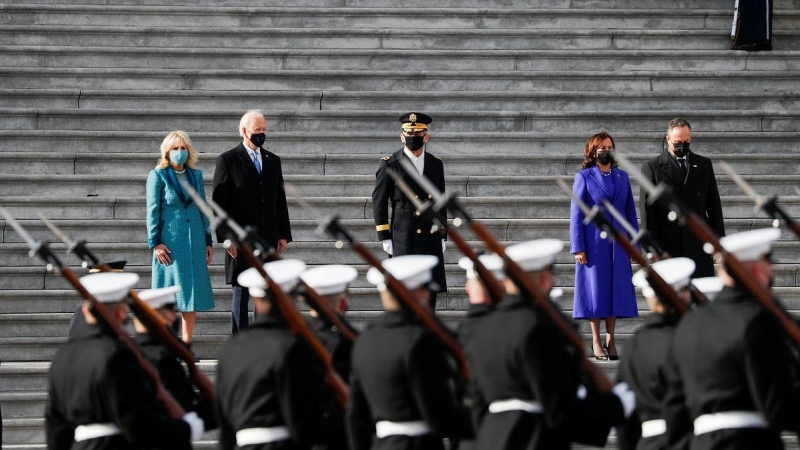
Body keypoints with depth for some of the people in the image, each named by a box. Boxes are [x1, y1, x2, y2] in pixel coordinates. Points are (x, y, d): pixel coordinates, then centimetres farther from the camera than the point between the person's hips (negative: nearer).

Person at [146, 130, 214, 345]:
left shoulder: (196, 175, 11)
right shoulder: (158, 176, -2)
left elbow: (203, 209, 14)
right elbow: (152, 211, -5)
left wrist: (208, 241, 11)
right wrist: (155, 242, -12)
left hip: (194, 239, 5)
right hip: (170, 241, -5)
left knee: (193, 291, 4)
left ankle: (187, 344, 9)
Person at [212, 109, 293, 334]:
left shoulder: (273, 160, 14)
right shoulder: (228, 160, -2)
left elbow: (280, 200, 15)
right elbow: (219, 203, -6)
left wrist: (284, 234, 8)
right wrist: (226, 238, -12)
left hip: (268, 239, 5)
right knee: (241, 291, -2)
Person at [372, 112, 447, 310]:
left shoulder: (436, 164, 11)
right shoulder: (389, 164, -2)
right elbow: (379, 203, -1)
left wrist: (442, 236, 13)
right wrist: (385, 238, -5)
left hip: (430, 240, 4)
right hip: (403, 240, -4)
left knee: (430, 293, 5)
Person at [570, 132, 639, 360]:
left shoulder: (622, 177, 10)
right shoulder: (584, 177, -1)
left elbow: (630, 212, 11)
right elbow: (576, 213, -2)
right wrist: (578, 248, -8)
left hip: (618, 243, 3)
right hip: (593, 242, -3)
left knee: (616, 288, 2)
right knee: (595, 288, 0)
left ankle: (610, 339, 10)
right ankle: (596, 340, 6)